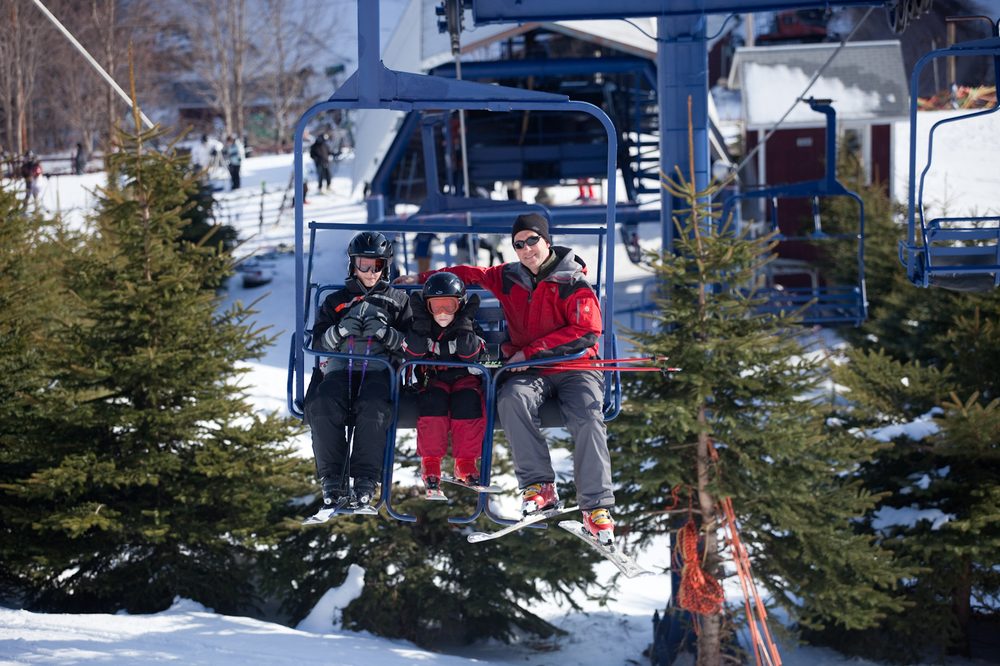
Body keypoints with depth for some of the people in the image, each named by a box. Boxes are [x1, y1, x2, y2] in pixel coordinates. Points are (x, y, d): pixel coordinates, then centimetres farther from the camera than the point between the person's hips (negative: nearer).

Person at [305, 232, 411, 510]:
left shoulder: (398, 300, 21)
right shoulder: (336, 300, 25)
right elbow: (318, 341, 15)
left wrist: (384, 332, -8)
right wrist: (341, 330, -4)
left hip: (379, 368, -1)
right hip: (339, 366, 2)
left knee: (373, 409, -37)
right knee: (322, 407, -33)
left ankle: (365, 478, -29)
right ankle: (333, 479, -28)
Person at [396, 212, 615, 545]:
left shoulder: (572, 281, -5)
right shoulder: (508, 278, 9)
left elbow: (586, 330, -13)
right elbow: (470, 275, 25)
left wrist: (530, 351, -15)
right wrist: (422, 279, 23)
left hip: (575, 367, -3)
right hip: (530, 372, 3)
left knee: (588, 420, -29)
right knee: (512, 399, -31)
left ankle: (596, 507, -26)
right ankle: (539, 485, -28)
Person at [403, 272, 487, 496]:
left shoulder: (469, 328, 0)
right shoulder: (421, 328, 2)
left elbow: (470, 355, -16)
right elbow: (414, 352, -15)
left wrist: (464, 323, -22)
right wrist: (420, 319, -20)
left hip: (465, 378, 0)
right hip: (434, 380, 0)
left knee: (468, 400, -32)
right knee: (432, 400, -32)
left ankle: (465, 463, -23)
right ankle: (430, 463, -26)